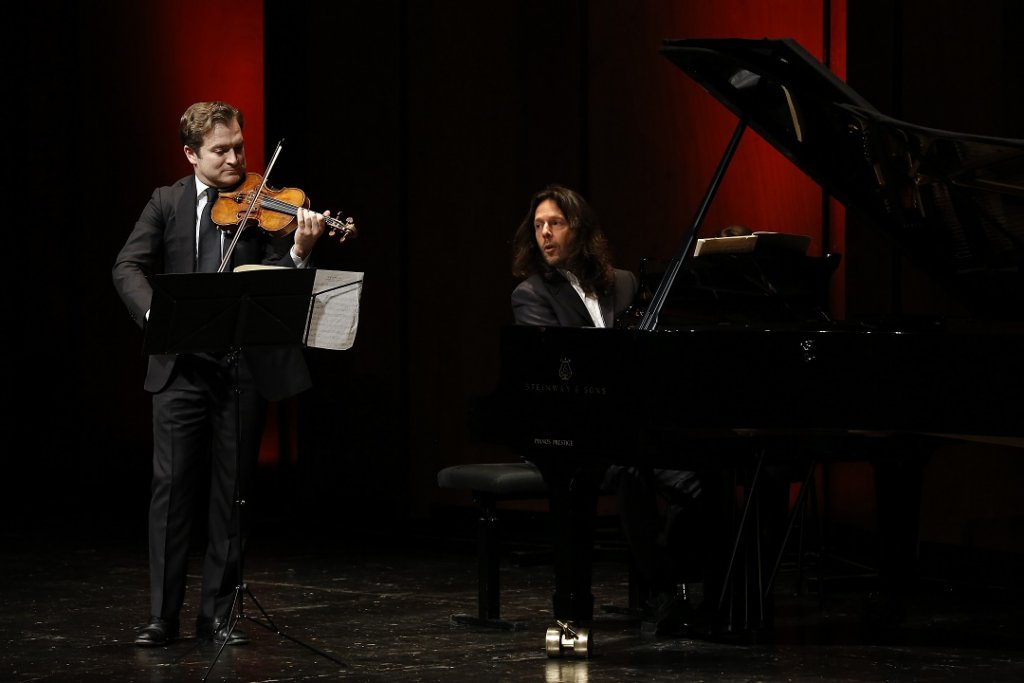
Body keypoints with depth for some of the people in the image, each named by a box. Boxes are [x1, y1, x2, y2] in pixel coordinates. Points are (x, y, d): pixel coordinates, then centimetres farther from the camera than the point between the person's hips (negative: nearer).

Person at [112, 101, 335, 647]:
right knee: (171, 488, -2)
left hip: (246, 368, 0)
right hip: (181, 366, 0)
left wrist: (300, 250, -27)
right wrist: (155, 313, -20)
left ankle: (217, 614, 12)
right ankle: (162, 614, 4)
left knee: (231, 493, 5)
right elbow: (128, 267, -1)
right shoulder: (166, 203, 8)